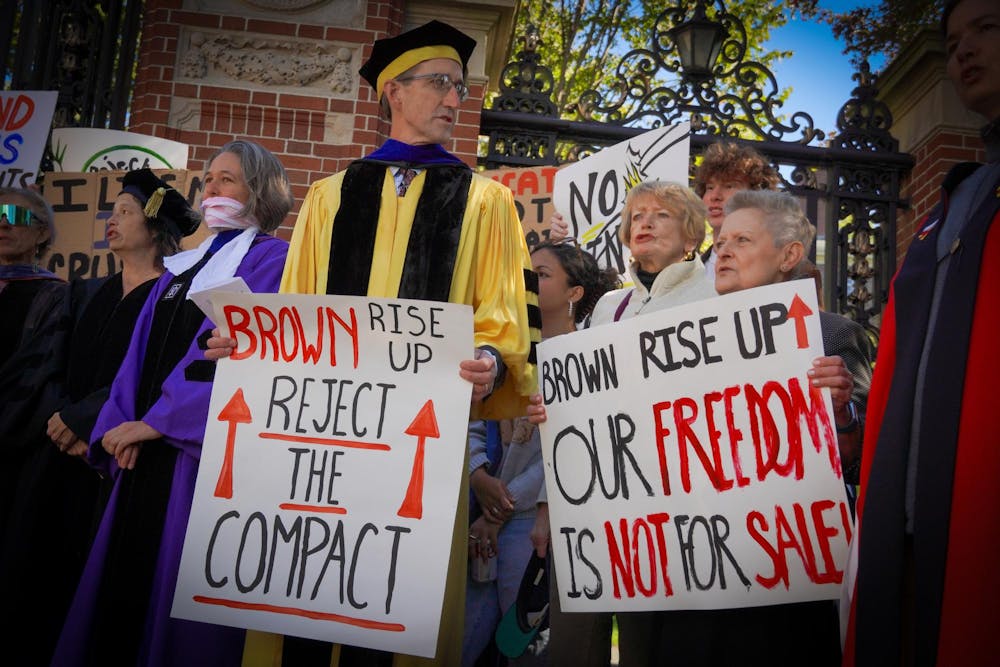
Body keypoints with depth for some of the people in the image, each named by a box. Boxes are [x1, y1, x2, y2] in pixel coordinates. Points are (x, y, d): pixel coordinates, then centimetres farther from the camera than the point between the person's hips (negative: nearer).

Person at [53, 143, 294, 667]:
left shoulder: (271, 261, -4)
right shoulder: (182, 265, 20)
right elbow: (143, 350, 16)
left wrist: (156, 421, -14)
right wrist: (123, 425, -1)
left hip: (208, 443, -7)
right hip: (148, 447, 7)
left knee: (179, 578, -4)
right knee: (126, 569, 9)